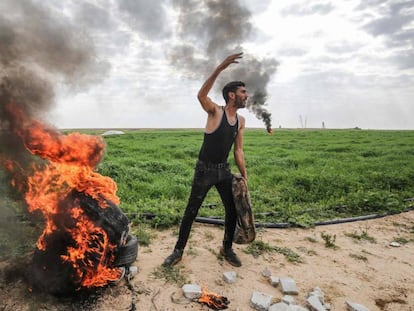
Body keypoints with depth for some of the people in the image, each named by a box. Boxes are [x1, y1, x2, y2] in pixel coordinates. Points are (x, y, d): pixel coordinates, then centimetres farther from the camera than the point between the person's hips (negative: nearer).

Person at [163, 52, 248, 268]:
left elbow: (238, 150, 10)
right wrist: (219, 68, -40)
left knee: (233, 211, 8)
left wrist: (244, 176, 7)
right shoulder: (215, 112, -12)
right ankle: (178, 251, 20)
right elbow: (201, 95, -33)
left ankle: (227, 249, 30)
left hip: (224, 170, 5)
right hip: (205, 170, -5)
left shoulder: (241, 121, 5)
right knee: (191, 211, 3)